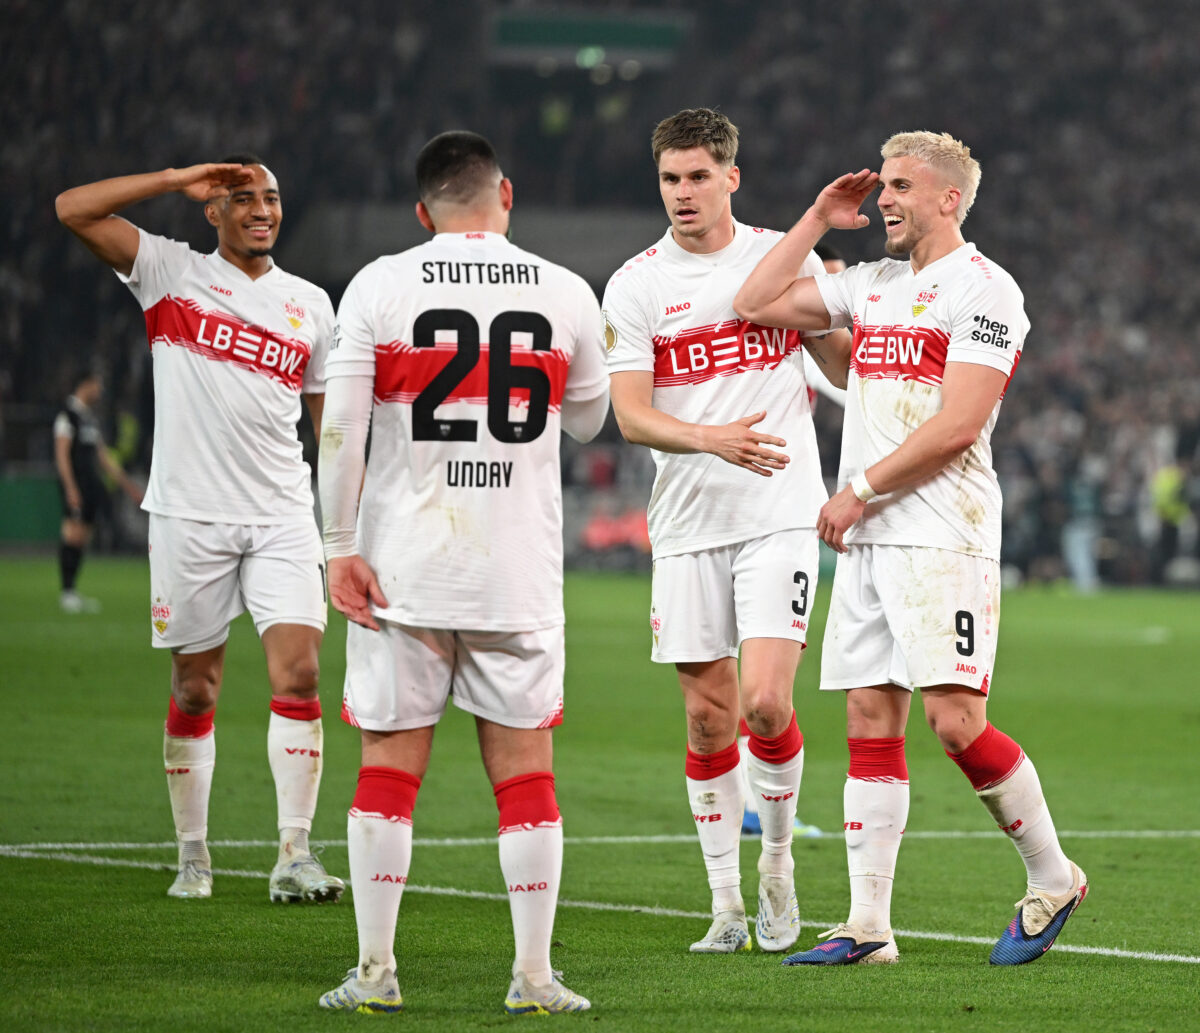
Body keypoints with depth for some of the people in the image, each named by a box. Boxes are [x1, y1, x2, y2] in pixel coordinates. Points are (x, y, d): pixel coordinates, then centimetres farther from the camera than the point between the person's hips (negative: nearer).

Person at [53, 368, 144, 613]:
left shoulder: (90, 416, 19)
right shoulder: (68, 414, -8)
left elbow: (102, 455, 25)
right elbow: (62, 453, -14)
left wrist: (125, 482, 24)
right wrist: (70, 488, -21)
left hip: (91, 483, 9)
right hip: (75, 482, -9)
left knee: (83, 536, 6)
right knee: (73, 534, -12)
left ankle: (72, 591, 8)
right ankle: (67, 592, -12)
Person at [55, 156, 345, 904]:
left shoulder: (311, 304, 12)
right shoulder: (172, 272, 4)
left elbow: (332, 421, 17)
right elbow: (73, 209, -6)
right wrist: (177, 181, -8)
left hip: (284, 519, 2)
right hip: (191, 515, -2)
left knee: (298, 677, -11)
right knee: (195, 692, 4)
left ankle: (295, 856, -11)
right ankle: (193, 855, 16)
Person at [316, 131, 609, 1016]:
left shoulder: (379, 287, -3)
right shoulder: (567, 295, 1)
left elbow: (340, 428, -7)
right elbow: (587, 420, 16)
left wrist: (340, 546, -3)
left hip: (403, 567, 0)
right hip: (519, 573, 0)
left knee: (389, 767, 5)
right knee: (525, 771, 6)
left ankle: (375, 971, 6)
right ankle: (534, 976, 5)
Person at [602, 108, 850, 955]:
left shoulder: (785, 256, 4)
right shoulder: (635, 286, 2)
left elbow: (847, 363, 16)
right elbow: (631, 414, -7)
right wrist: (711, 439, -25)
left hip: (780, 513, -1)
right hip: (688, 525, 1)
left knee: (766, 704, -13)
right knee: (709, 718, 3)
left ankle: (778, 861, 11)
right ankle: (726, 903, 14)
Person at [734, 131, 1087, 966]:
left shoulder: (983, 289, -7)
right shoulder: (872, 285, 18)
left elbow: (956, 426, -14)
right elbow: (757, 304, 22)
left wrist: (860, 490, -11)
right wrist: (817, 223, 15)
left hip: (941, 539, -8)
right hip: (867, 542, 8)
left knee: (956, 722, -13)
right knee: (870, 727, 3)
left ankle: (1053, 880, 6)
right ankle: (868, 927, 3)